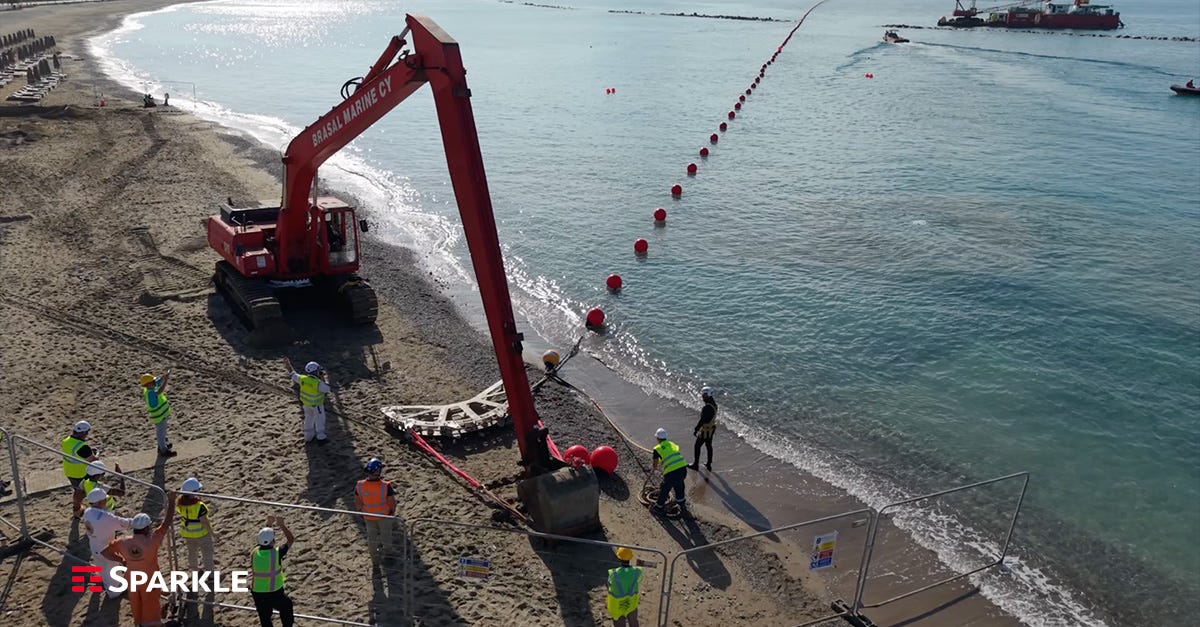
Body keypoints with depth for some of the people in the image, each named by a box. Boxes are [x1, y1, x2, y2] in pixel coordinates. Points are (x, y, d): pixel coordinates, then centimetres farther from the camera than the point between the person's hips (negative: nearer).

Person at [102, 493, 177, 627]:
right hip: (149, 580, -5)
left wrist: (120, 560, 5)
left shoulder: (123, 542, -17)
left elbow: (105, 551, -3)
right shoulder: (151, 541, -29)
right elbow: (167, 523, -25)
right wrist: (171, 501, -19)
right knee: (150, 605, 15)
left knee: (136, 603, 28)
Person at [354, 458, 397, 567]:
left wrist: (361, 511, 10)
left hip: (369, 516, 3)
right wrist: (392, 511, 1)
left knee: (372, 536, 26)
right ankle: (386, 548, 52)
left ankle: (375, 559, 45)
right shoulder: (386, 486, -35)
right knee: (385, 533, 27)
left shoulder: (360, 486, -27)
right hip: (384, 515, -3)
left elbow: (357, 502, -10)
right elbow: (392, 502, -22)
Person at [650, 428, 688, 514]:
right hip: (683, 468, 5)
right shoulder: (672, 444, 18)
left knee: (664, 489, 14)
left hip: (671, 472, -5)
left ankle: (658, 507, 27)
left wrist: (655, 466, 38)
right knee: (679, 485, 31)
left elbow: (655, 464, 15)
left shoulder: (657, 448, 4)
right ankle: (681, 502, 48)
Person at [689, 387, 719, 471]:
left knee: (697, 446, 7)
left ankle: (695, 465, 17)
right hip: (711, 429, 9)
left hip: (705, 431, -9)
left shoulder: (707, 407, -30)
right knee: (709, 446, 19)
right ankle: (709, 465, 30)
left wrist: (696, 430, -19)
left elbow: (702, 420, -28)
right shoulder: (714, 404, 0)